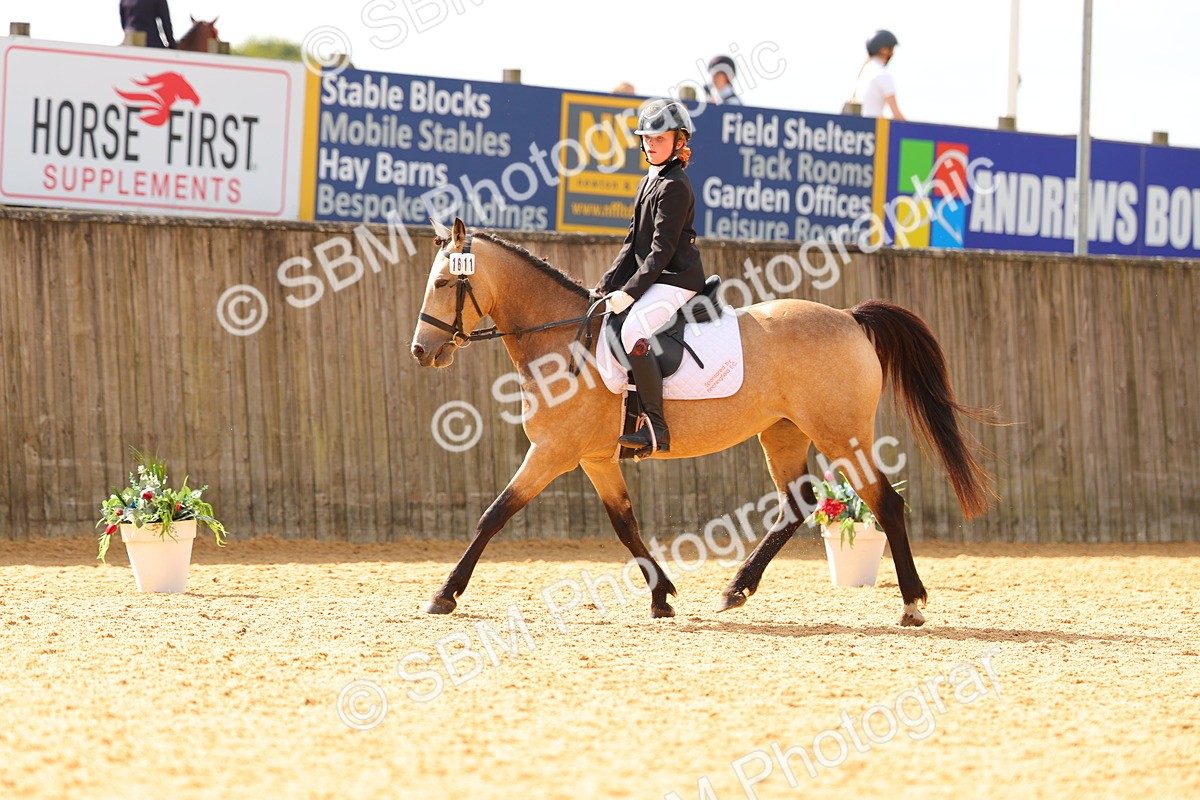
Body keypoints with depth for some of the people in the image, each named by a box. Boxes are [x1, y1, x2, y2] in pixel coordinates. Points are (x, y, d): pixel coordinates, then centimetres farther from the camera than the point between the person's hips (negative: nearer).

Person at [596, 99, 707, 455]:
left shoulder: (675, 186, -13)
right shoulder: (648, 182, 18)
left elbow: (662, 248, -18)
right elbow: (634, 242, 19)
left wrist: (630, 292, -21)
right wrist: (609, 284, 9)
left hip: (676, 279, -11)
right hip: (653, 279, 11)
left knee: (633, 330, -32)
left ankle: (656, 429, -33)